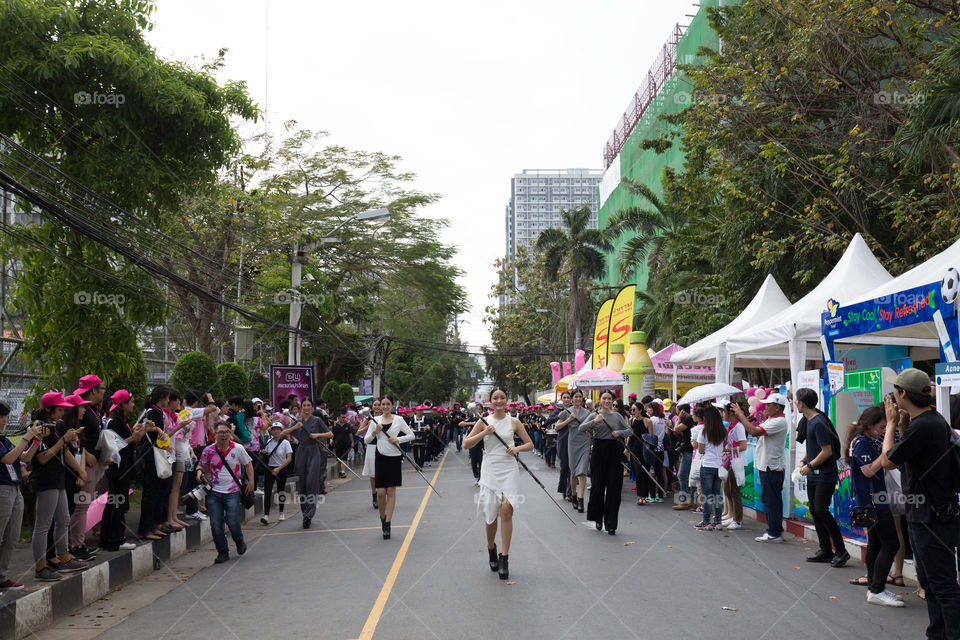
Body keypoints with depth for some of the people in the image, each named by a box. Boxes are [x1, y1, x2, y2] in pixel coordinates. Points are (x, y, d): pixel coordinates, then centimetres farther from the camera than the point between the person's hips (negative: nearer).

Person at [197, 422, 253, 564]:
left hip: (232, 492, -2)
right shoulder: (208, 451, 0)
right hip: (214, 492, 2)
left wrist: (251, 481, 4)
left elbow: (248, 464, 10)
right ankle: (223, 552, 14)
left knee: (232, 522, -10)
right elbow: (201, 465, 15)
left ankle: (239, 542, 22)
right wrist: (199, 472, -8)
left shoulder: (238, 449, -2)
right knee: (215, 524, -2)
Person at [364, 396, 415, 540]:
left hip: (395, 457, -1)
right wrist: (375, 431, -10)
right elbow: (366, 440, 6)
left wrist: (398, 439, -11)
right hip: (381, 457, 1)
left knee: (391, 491, 1)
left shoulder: (399, 420, 2)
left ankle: (387, 523, 8)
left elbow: (411, 436, 3)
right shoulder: (375, 420, 6)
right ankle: (383, 517, 22)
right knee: (380, 491, -4)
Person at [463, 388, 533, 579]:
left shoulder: (514, 422, 6)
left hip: (508, 469, -1)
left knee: (506, 509, -15)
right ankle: (491, 548, 32)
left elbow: (530, 444, 12)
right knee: (490, 513, 4)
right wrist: (484, 433, -10)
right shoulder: (484, 422, 6)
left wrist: (517, 449, -8)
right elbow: (466, 444, 2)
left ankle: (504, 558, -9)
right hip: (490, 469, 1)